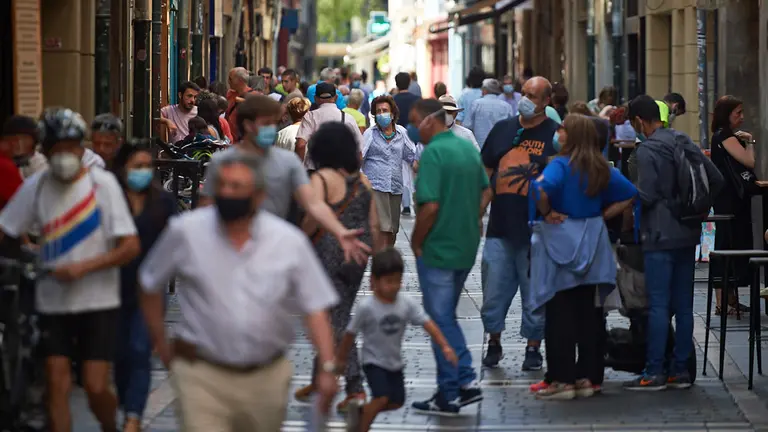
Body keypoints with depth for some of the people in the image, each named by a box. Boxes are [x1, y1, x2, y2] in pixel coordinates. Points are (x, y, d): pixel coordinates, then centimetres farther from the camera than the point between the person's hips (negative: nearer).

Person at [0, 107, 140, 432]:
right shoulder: (36, 187, 0)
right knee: (57, 384, -3)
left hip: (98, 300, -2)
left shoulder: (102, 183, -8)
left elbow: (131, 246, -11)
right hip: (53, 302, 3)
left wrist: (83, 267, -20)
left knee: (96, 387, -5)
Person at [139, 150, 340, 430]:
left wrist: (327, 368, -11)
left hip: (266, 377, 2)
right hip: (202, 375, -2)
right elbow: (149, 285, 9)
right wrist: (161, 345, 11)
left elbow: (315, 309, -2)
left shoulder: (290, 241, -3)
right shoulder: (186, 231, -5)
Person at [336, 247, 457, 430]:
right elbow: (350, 334, -11)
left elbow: (428, 324, -13)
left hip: (395, 362, 5)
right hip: (374, 361, -5)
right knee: (382, 398, -20)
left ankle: (362, 412, 32)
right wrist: (340, 358, -1)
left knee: (397, 402, 11)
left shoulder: (407, 304, -12)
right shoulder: (366, 307, -22)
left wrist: (445, 346, -22)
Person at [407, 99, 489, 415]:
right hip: (465, 248, 8)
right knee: (446, 317, 20)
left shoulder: (433, 153, -18)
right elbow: (484, 194, 15)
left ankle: (449, 395, 6)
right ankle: (467, 381, 13)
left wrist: (416, 243, -11)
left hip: (437, 249, -8)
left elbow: (430, 207, -24)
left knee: (440, 321, 2)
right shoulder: (469, 148, 7)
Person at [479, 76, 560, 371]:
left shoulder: (555, 135, -1)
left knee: (535, 293, 4)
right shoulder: (502, 129, 12)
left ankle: (533, 348, 15)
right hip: (500, 226, 4)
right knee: (493, 290, 6)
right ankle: (493, 344, 21)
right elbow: (486, 172, 17)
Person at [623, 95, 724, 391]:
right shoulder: (685, 142, 9)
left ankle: (654, 373, -5)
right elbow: (716, 181, 8)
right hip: (688, 233, 7)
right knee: (683, 305, 9)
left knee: (658, 305, -6)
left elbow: (646, 196, -18)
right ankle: (680, 370, 13)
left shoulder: (646, 150, -12)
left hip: (661, 236, -7)